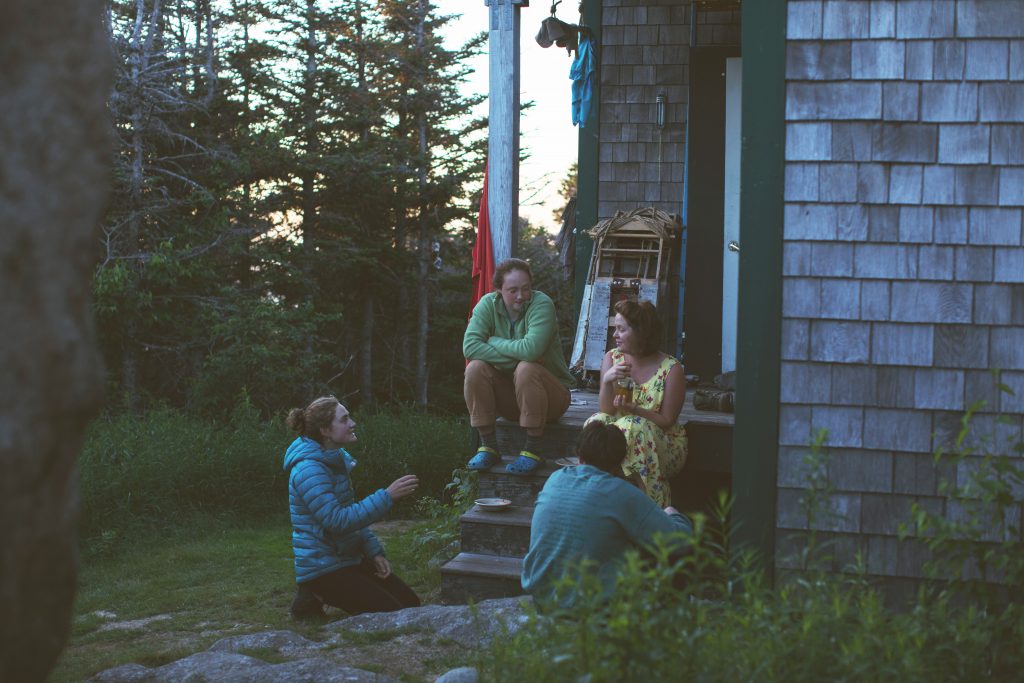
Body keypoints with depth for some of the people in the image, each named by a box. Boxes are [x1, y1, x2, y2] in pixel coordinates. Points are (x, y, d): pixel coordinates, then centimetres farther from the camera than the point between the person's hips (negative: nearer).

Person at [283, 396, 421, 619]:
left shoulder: (336, 460, 9)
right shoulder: (309, 470, -21)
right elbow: (338, 521, -28)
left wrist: (374, 551, 6)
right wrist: (387, 497, -29)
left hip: (349, 558, 10)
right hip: (322, 566, -10)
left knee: (410, 603, 9)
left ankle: (319, 595, 13)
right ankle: (314, 598, -1)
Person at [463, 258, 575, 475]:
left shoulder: (541, 304, -18)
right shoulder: (488, 304, -6)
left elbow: (532, 349, -34)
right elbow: (470, 347, -20)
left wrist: (494, 342, -18)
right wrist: (515, 356, -27)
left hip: (551, 395, -4)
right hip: (509, 398, 4)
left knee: (526, 369, -33)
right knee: (475, 368, -21)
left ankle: (533, 450, -22)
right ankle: (488, 447, -13)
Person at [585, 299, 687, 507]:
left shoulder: (671, 369, -10)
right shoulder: (612, 358, 3)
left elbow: (666, 420, -9)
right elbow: (606, 410, -3)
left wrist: (633, 409, -24)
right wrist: (607, 381, -22)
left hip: (663, 444, -3)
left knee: (632, 427, -34)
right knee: (597, 422, -26)